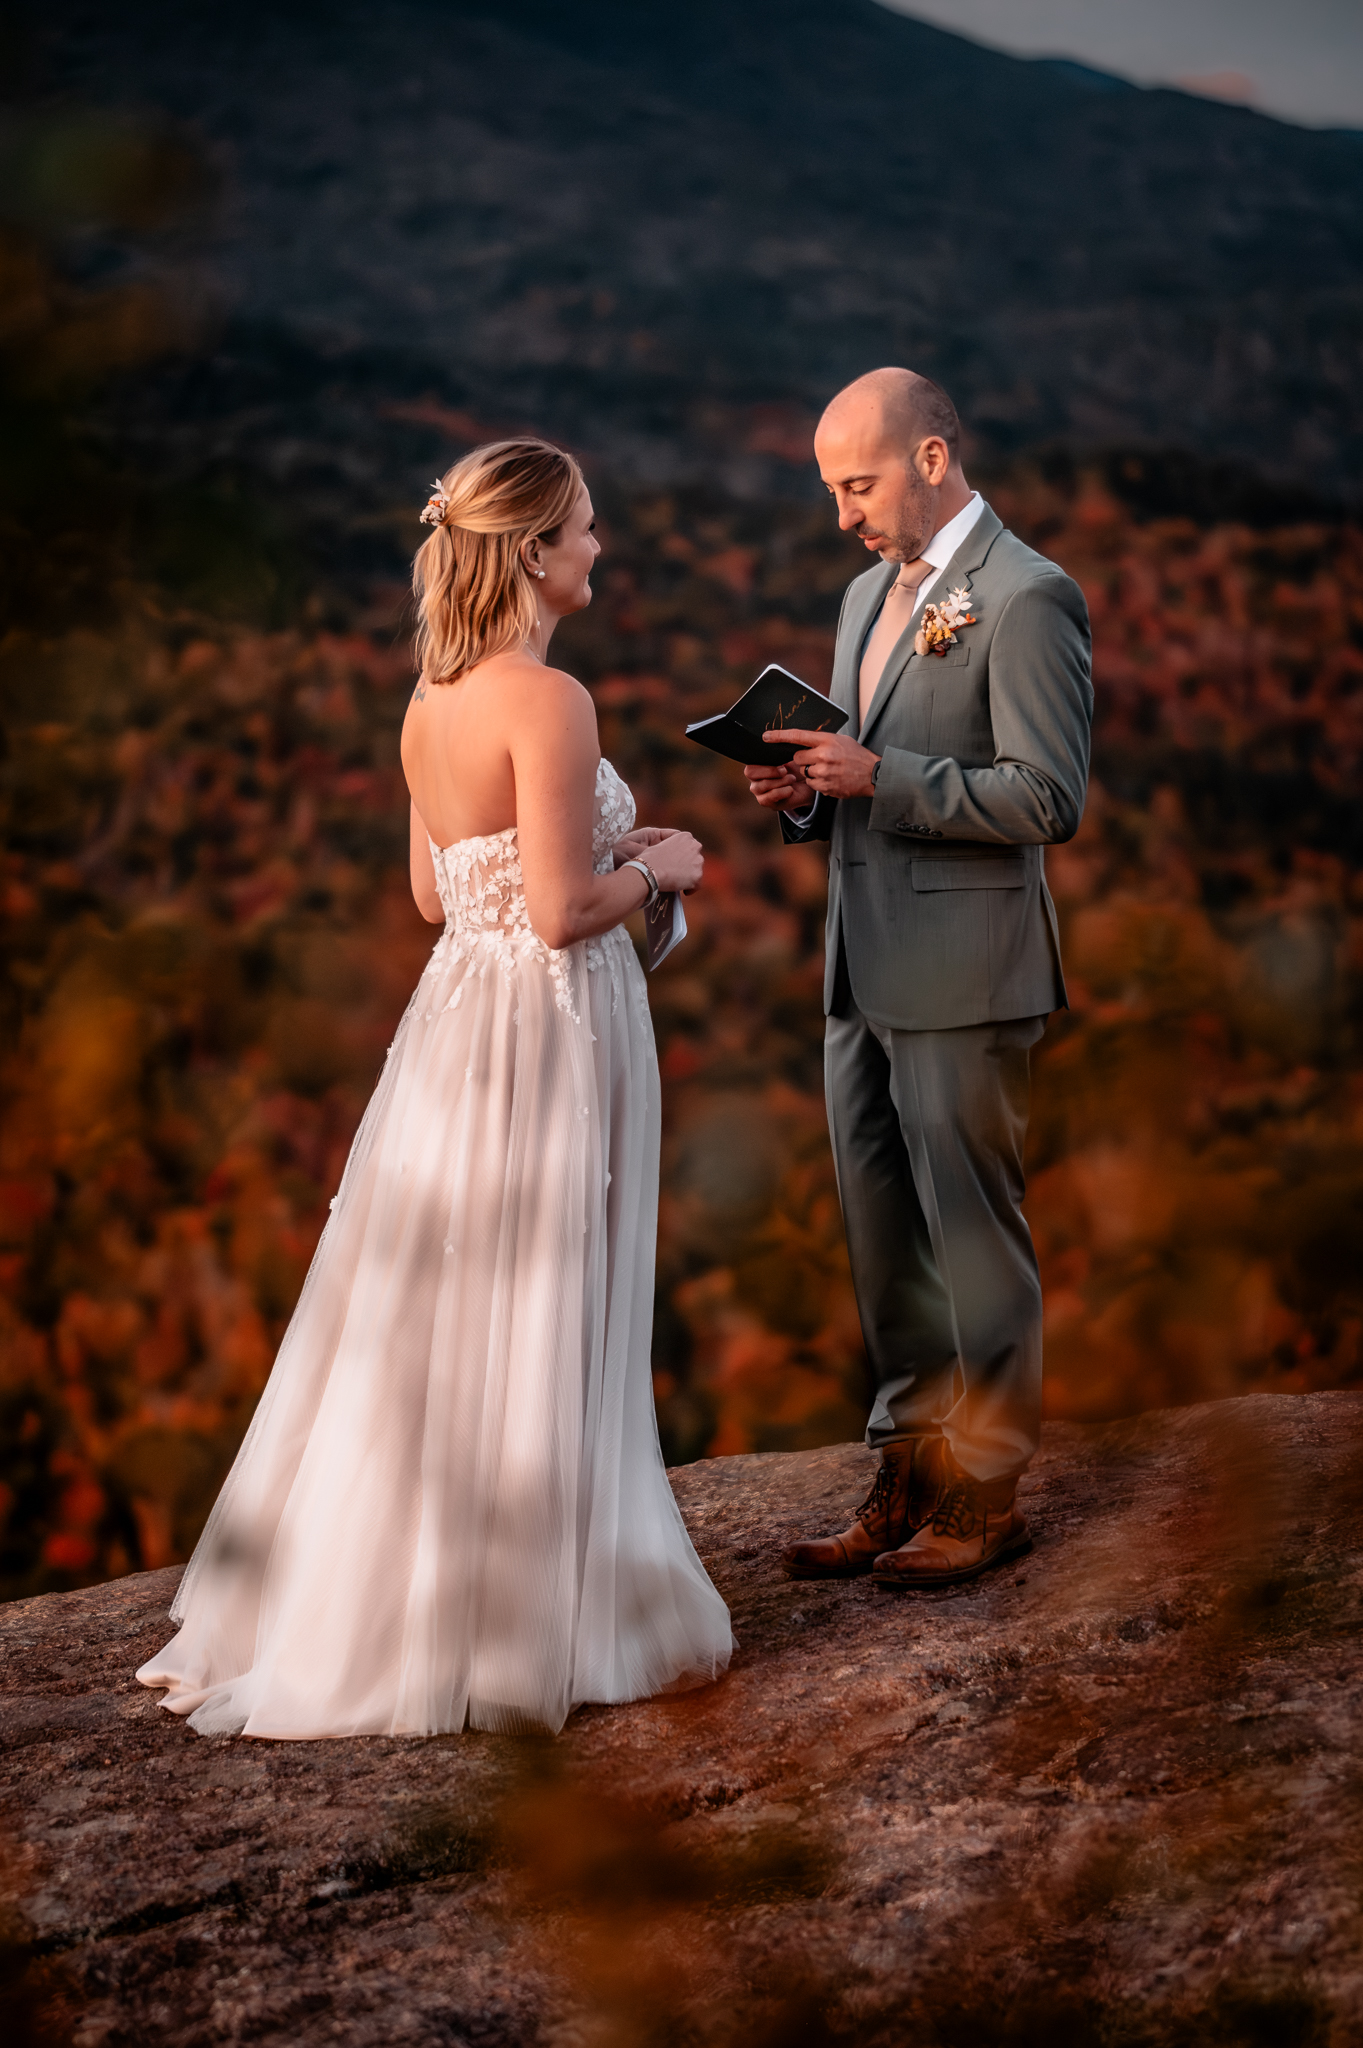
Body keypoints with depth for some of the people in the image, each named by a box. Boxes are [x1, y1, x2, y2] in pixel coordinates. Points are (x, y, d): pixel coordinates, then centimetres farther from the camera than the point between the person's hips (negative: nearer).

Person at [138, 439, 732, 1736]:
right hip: (550, 1032, -8)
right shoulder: (547, 701, -19)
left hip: (458, 1020, 8)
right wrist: (657, 867, -3)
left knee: (422, 1326, 16)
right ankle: (517, 1627, 15)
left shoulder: (431, 700, 8)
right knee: (531, 1340, 3)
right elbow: (563, 912, -21)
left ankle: (354, 1606, 27)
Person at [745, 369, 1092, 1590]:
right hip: (866, 974, 8)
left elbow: (1049, 801, -17)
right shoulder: (870, 594, 16)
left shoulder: (1026, 599, -11)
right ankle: (910, 1479, 25)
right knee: (885, 1244, 13)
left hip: (964, 980, -8)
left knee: (974, 1238, 2)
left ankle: (985, 1496, 15)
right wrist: (806, 795, 3)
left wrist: (880, 778, -21)